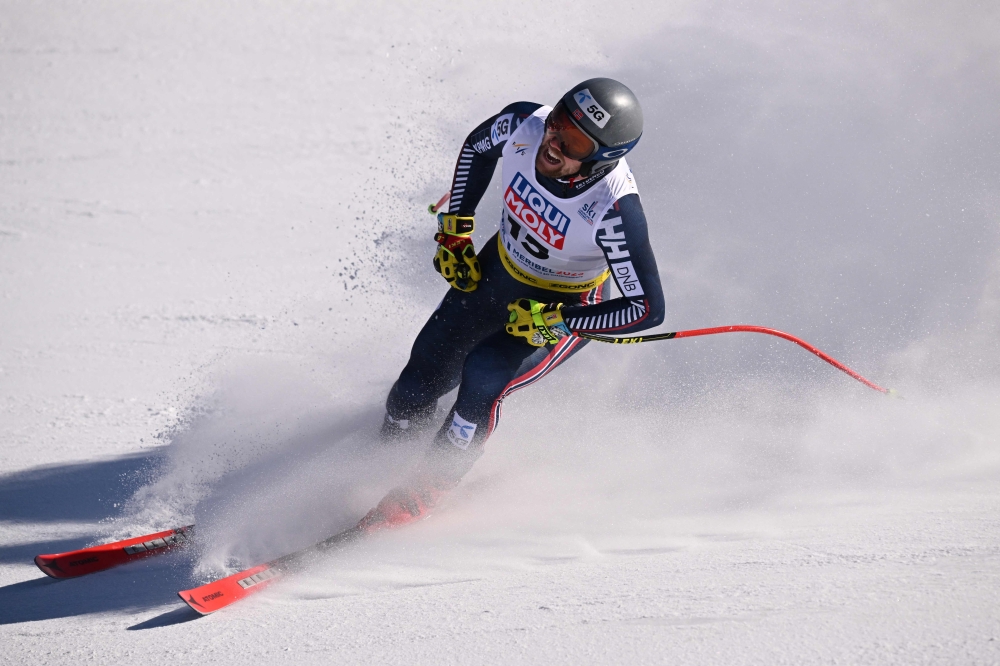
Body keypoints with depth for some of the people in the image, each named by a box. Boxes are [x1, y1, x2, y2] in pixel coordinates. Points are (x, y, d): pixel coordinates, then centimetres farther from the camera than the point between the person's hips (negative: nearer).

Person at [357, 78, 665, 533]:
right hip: (499, 270, 5)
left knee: (483, 377, -27)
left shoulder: (614, 207, -38)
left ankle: (414, 500, -7)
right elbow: (477, 146, 1)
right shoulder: (523, 125, -26)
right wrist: (454, 230, -3)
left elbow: (647, 309, -30)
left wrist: (552, 322, -30)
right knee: (419, 383, 6)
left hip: (568, 306, -5)